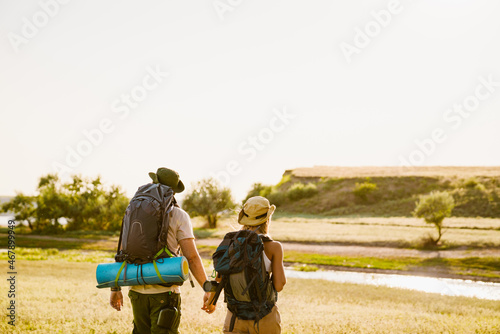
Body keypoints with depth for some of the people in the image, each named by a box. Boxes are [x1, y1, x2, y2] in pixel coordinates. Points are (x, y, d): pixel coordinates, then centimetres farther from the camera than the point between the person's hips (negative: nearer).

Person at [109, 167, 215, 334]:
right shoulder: (179, 216, -3)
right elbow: (191, 257, -10)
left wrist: (115, 288, 14)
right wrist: (208, 290, -6)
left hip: (138, 290, 4)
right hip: (165, 291, -4)